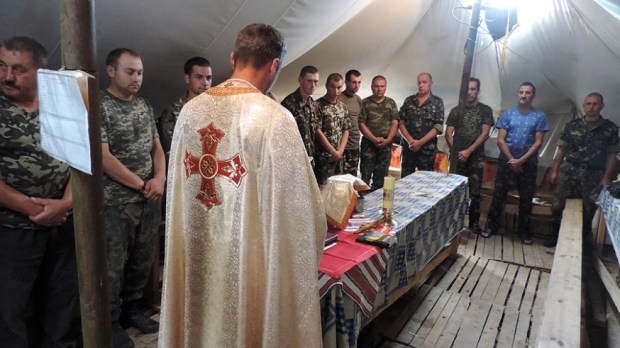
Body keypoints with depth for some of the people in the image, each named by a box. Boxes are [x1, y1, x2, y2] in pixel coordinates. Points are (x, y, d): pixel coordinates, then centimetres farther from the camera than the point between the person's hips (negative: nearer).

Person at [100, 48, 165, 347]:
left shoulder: (144, 105, 10)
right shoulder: (98, 106, -9)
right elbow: (103, 157, -15)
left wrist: (160, 179, -5)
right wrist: (142, 184, -12)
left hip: (149, 200, 6)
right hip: (116, 202, -6)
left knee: (143, 260, 15)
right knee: (113, 264, 6)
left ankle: (132, 309, 34)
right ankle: (111, 321, 24)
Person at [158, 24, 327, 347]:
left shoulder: (190, 110, -1)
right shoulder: (273, 117, -19)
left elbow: (177, 185, 8)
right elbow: (297, 203, -16)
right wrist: (319, 223, 4)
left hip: (195, 252, 6)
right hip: (249, 257, -5)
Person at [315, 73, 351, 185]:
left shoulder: (342, 107, 10)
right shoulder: (318, 105, -9)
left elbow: (346, 130, 10)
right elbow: (318, 132, -13)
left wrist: (340, 151, -4)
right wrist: (334, 152, -11)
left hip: (338, 156, 6)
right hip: (323, 156, -6)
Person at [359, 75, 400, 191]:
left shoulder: (391, 103, 9)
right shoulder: (365, 103, 1)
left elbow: (395, 123, 3)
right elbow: (361, 124, -5)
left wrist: (387, 140, -11)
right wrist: (374, 139, -13)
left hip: (386, 144, 2)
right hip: (368, 143, -2)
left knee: (381, 175, 7)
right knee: (365, 174, -2)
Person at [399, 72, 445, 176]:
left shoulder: (437, 102, 1)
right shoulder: (409, 100, 8)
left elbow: (438, 126, -7)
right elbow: (401, 122, 3)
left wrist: (420, 142, -14)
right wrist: (410, 140, -10)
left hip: (427, 149, -2)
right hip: (408, 147, 2)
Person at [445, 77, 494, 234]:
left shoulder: (485, 110, 4)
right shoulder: (456, 110, 8)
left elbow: (485, 134, -4)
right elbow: (448, 134, 2)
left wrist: (469, 151, -14)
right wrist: (456, 151, -13)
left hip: (476, 157, -1)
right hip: (458, 157, 1)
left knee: (475, 192, 2)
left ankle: (474, 222, 14)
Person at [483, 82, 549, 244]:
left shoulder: (539, 116, 0)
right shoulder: (508, 114, 1)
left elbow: (538, 143, -5)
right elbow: (500, 140, -3)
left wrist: (521, 160, -14)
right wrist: (511, 159, -10)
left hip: (528, 163, 0)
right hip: (506, 161, 0)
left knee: (526, 198, 9)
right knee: (498, 195, 3)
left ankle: (524, 231, 21)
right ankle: (491, 225, 14)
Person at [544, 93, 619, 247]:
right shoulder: (572, 125, 3)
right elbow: (561, 150, 5)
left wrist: (606, 177, -4)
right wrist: (554, 170, 1)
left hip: (592, 175, 0)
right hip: (568, 170, 0)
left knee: (589, 209, 9)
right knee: (557, 205, 1)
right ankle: (555, 234, 19)